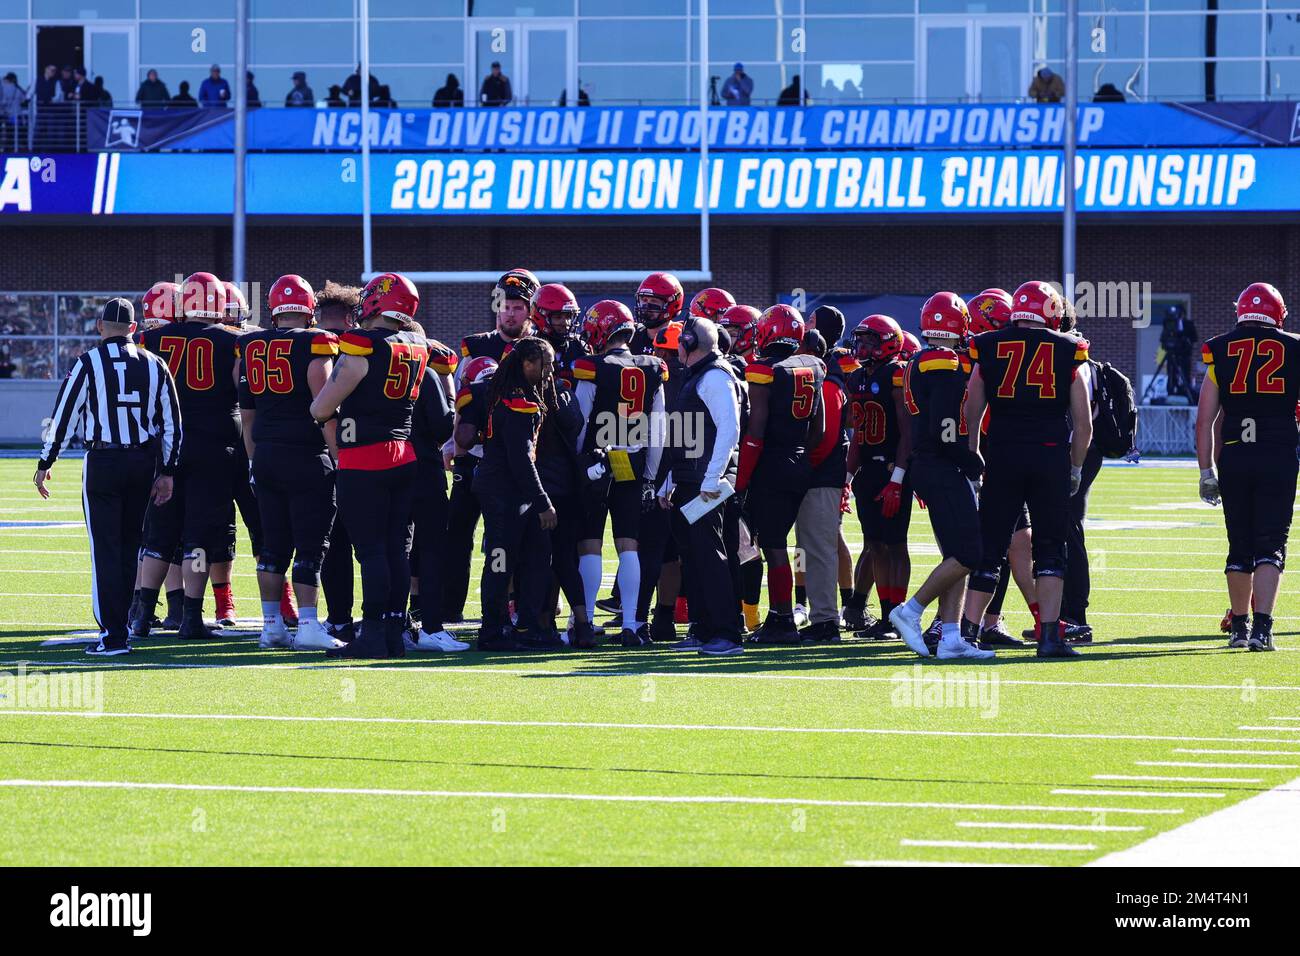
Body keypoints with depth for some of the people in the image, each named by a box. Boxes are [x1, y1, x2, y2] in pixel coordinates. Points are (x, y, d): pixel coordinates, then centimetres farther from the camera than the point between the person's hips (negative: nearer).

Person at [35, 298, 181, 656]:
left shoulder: (89, 363, -6)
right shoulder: (154, 365, 6)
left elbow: (64, 416, -4)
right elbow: (171, 424, 9)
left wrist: (45, 464, 5)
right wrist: (166, 472, 16)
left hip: (103, 462, -4)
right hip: (143, 461, 4)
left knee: (106, 549, -3)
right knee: (129, 546, 14)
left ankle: (113, 635, -8)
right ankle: (118, 623, 18)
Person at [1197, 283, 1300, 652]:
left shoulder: (1220, 353, 6)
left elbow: (1205, 420, 4)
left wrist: (1206, 471, 8)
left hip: (1233, 458, 2)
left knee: (1240, 547, 13)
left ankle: (1239, 626, 21)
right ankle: (1261, 628, -15)